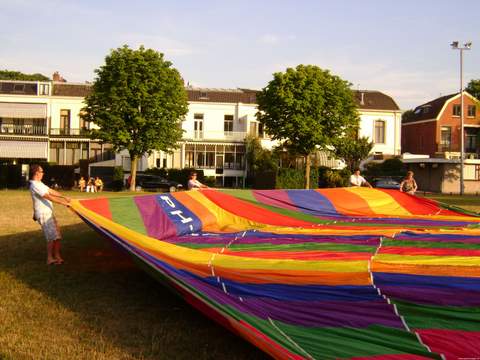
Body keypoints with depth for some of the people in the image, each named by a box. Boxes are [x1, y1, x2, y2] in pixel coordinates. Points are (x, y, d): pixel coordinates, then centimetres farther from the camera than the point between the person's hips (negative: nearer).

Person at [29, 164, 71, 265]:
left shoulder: (39, 184, 15)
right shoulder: (35, 186, -18)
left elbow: (51, 191, 21)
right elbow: (49, 197, -22)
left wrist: (64, 197, 15)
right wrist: (64, 203, -19)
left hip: (49, 213, 10)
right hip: (43, 214, -10)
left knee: (57, 235, 9)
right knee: (52, 236, -10)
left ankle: (57, 256, 15)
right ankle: (49, 258, -2)